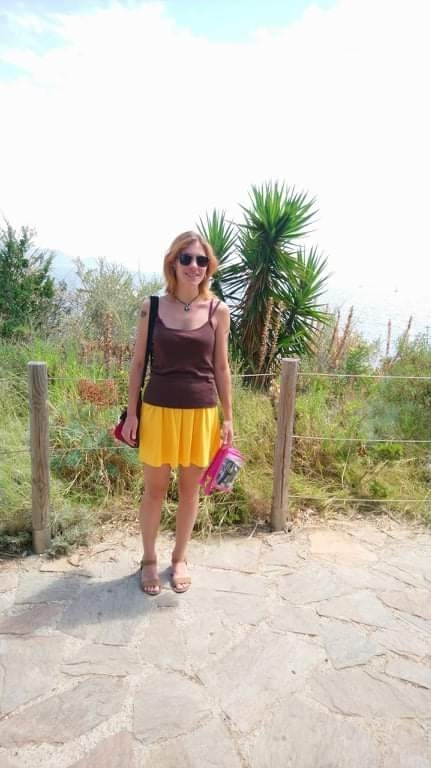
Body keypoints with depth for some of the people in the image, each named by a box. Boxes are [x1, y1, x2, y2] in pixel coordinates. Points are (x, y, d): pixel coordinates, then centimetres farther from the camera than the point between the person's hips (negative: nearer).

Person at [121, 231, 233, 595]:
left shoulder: (218, 310, -1)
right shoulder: (152, 307, -2)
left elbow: (221, 367, 3)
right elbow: (138, 362, 2)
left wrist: (227, 418, 3)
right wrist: (131, 412, -1)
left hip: (201, 412, 1)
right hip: (158, 410, 0)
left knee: (189, 489, 14)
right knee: (155, 489, 12)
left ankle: (180, 558, 35)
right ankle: (149, 559, 34)